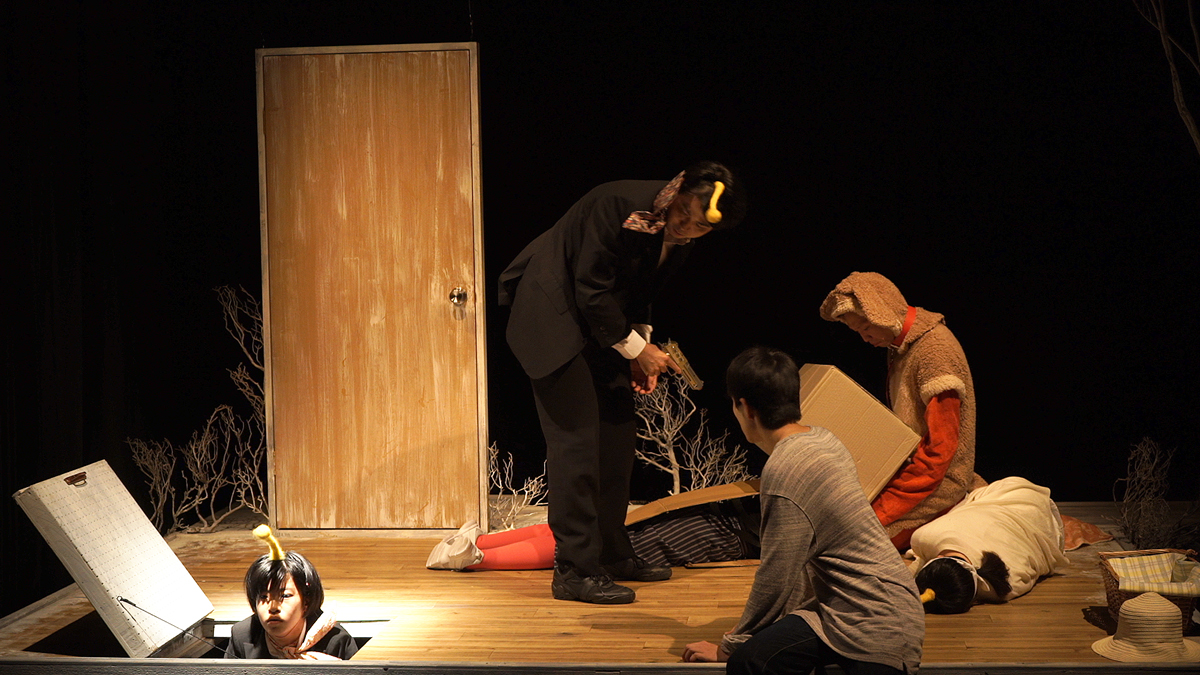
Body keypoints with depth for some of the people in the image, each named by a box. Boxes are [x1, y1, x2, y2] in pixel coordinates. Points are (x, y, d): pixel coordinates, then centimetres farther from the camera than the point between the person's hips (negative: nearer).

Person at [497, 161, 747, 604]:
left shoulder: (681, 237, -1)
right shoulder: (619, 205, -26)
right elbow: (591, 292, -23)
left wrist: (641, 347, -1)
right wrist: (636, 349, -16)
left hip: (601, 325, 9)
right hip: (555, 320, -9)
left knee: (617, 439, 9)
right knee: (577, 442, -12)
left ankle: (611, 555, 21)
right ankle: (574, 571, -7)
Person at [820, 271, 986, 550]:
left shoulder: (935, 349, -18)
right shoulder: (899, 346, 11)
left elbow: (939, 449, -21)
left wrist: (880, 511, -22)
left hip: (938, 482, -11)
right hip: (909, 467, 11)